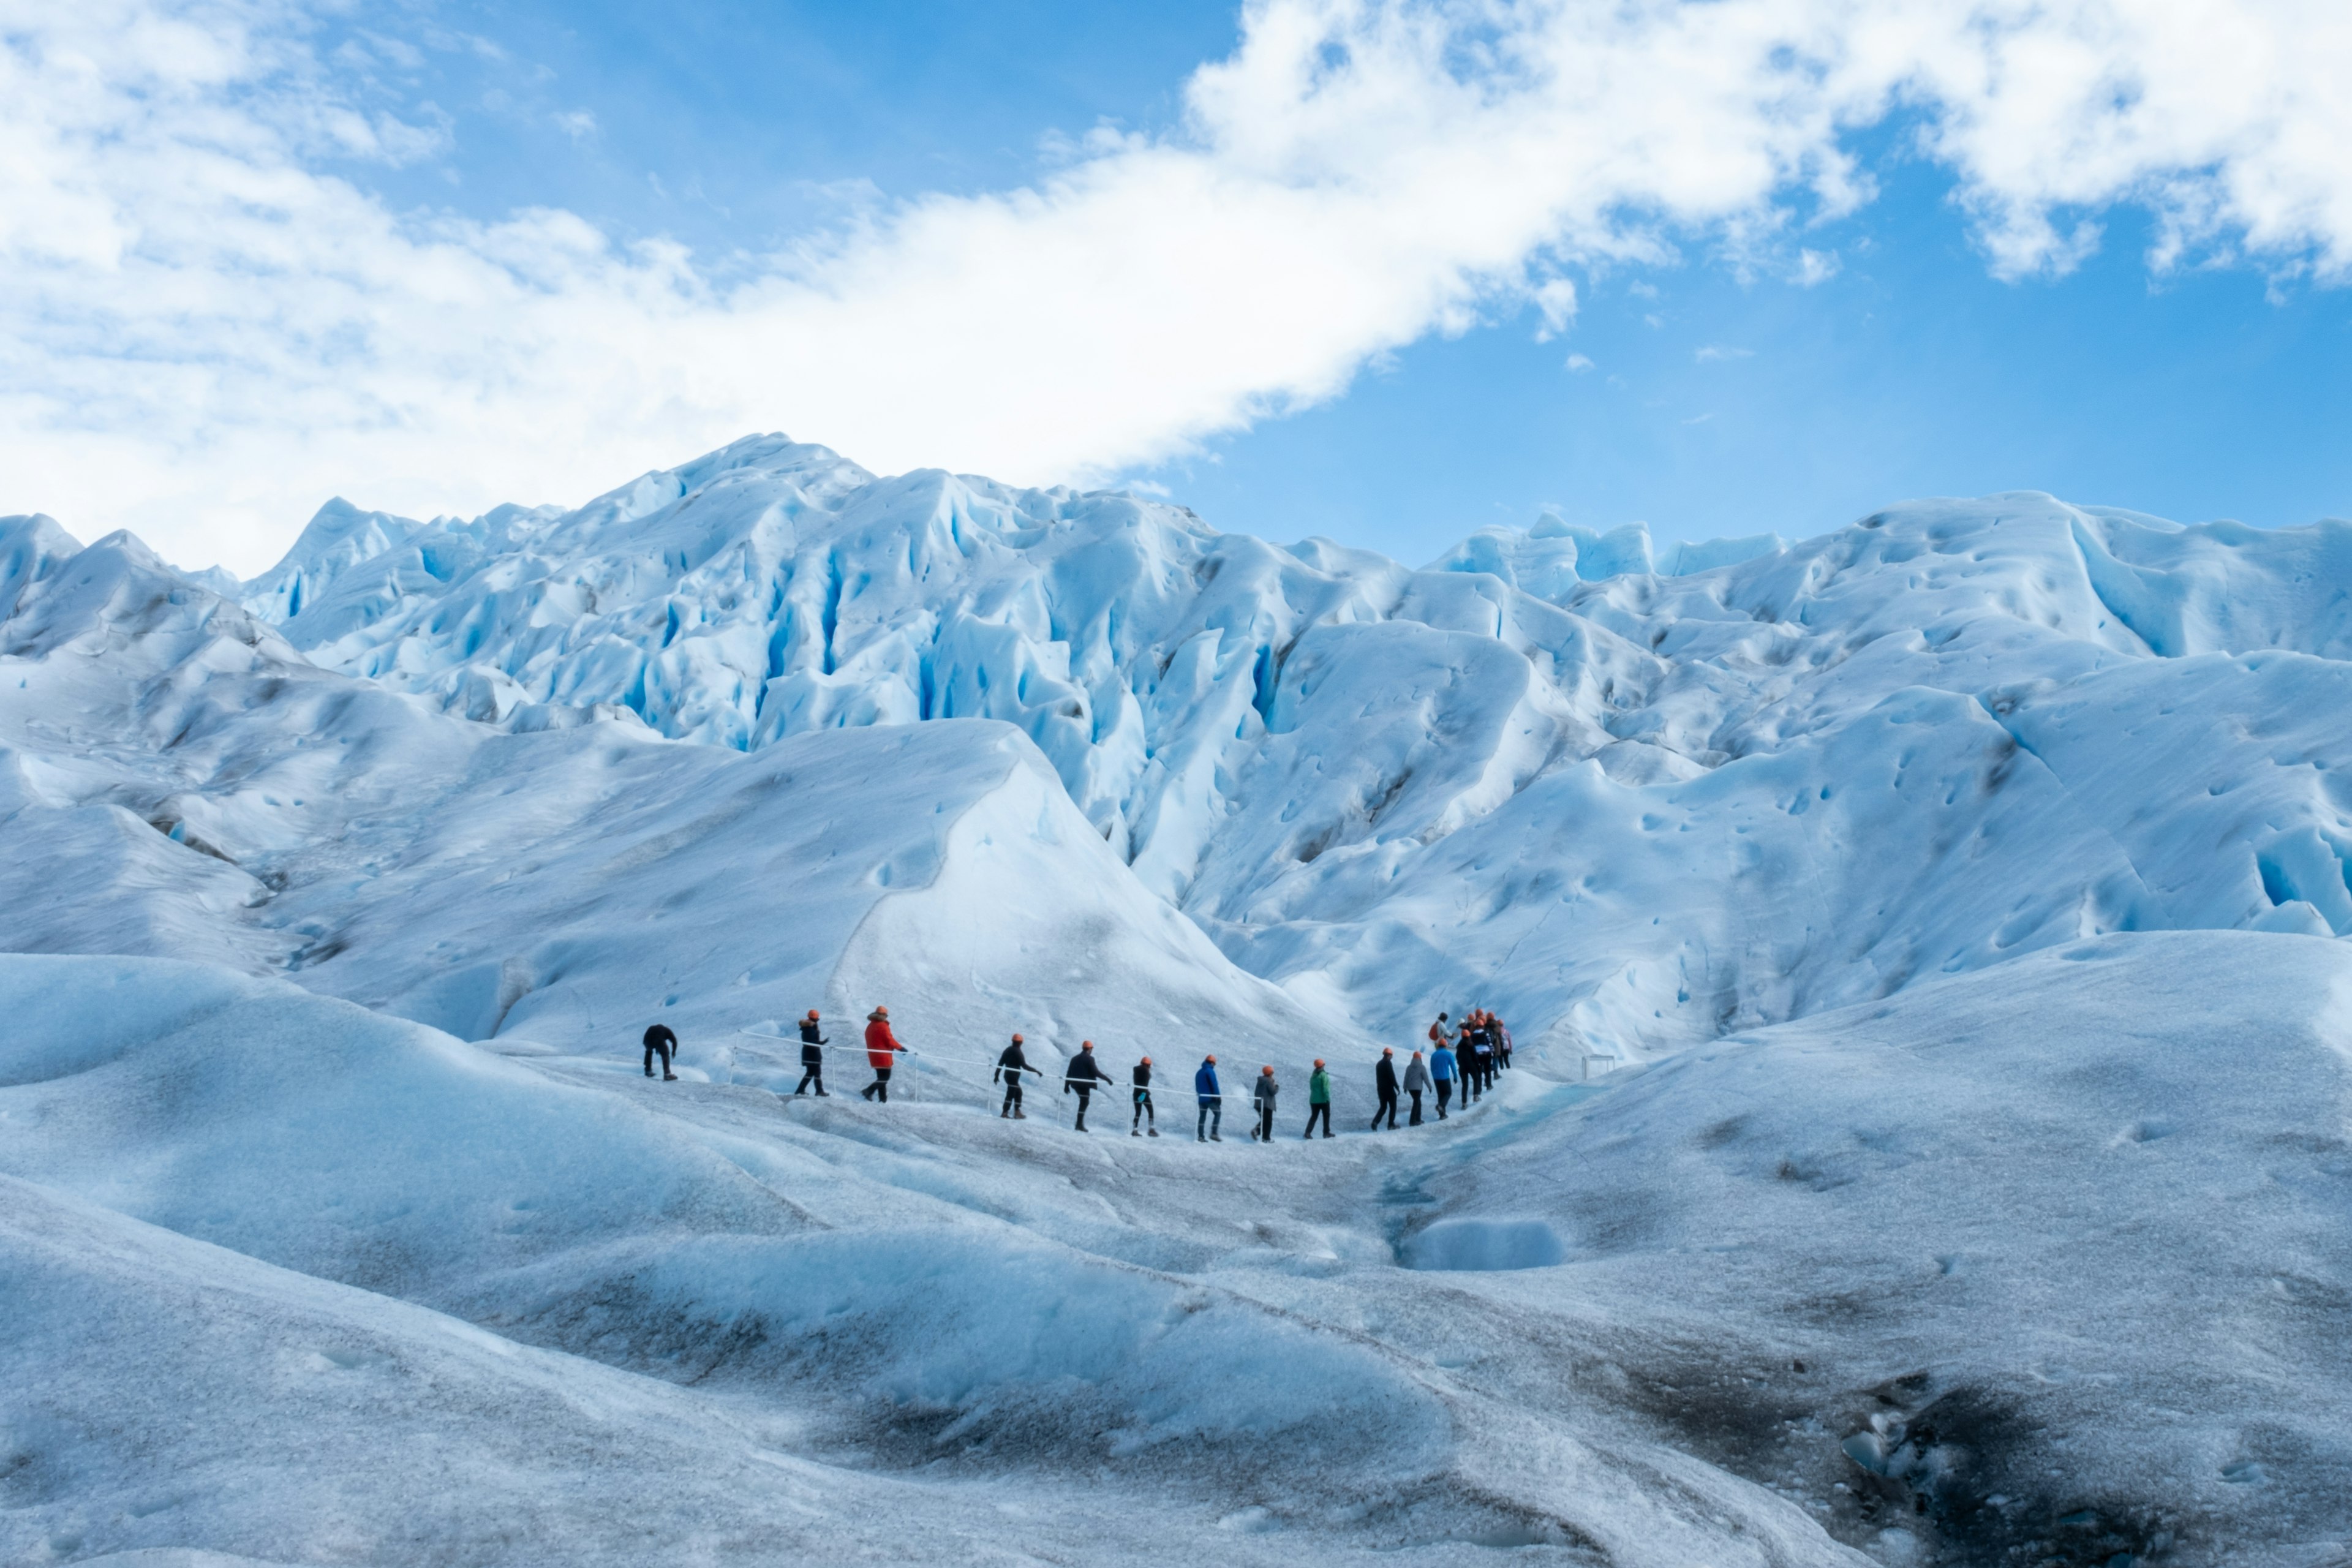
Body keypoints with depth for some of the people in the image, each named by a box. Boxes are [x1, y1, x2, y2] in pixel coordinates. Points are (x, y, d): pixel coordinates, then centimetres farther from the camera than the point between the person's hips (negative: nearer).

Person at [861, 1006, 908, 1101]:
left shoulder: (870, 1026, 12)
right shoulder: (883, 1026, -14)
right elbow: (889, 1040, -16)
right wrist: (901, 1048, -7)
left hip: (874, 1057, 9)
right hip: (883, 1057, -9)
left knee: (881, 1078, 13)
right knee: (885, 1078, -3)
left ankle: (883, 1100, 11)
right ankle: (868, 1091, -16)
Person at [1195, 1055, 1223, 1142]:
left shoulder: (1199, 1073, 16)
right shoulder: (1210, 1071, -9)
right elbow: (1214, 1085, -15)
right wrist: (1218, 1096, -13)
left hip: (1201, 1099, 7)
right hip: (1210, 1098, -7)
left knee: (1202, 1116, 9)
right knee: (1218, 1113, 1)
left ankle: (1200, 1136, 3)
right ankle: (1213, 1133, -12)